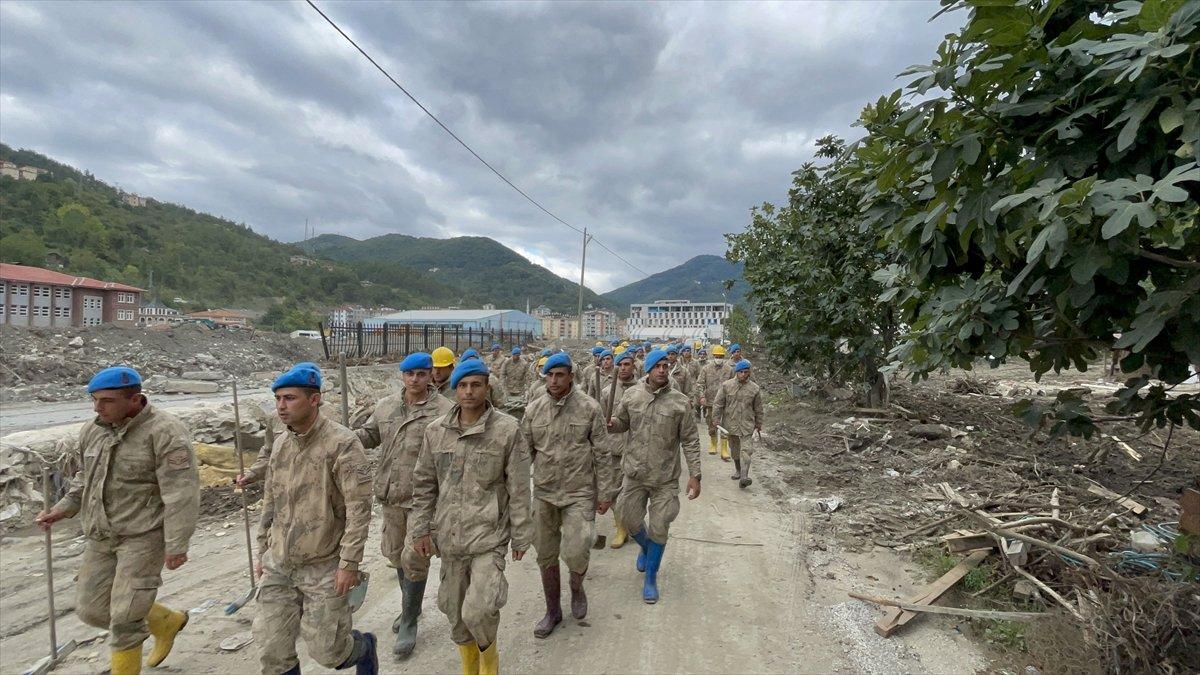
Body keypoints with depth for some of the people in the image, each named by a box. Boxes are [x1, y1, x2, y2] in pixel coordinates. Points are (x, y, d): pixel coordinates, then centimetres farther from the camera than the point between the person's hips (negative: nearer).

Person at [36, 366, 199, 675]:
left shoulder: (165, 432, -19)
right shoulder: (93, 431, 4)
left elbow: (181, 493, -21)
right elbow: (86, 479, 21)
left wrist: (176, 545, -21)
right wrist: (62, 509, 6)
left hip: (144, 535, -8)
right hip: (100, 536, 8)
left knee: (124, 615, -4)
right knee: (91, 609, 14)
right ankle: (168, 622, 34)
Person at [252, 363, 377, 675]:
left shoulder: (342, 443, -17)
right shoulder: (280, 443, 5)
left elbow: (359, 509, -18)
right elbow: (270, 503, 15)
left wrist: (349, 563, -18)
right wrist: (262, 552, 16)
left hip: (325, 567, -6)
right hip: (278, 567, 6)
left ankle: (364, 647, 36)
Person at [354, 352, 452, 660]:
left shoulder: (445, 410, -13)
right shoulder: (385, 406, 4)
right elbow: (369, 434, 15)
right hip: (392, 496, 6)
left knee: (414, 559, 0)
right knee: (396, 554, 21)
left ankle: (409, 623, 20)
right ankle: (410, 605, 44)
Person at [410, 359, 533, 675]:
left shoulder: (508, 430, -10)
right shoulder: (436, 430, 1)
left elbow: (519, 490, -5)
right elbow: (424, 484, 10)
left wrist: (521, 536, -2)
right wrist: (421, 528, 7)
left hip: (488, 534, -4)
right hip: (448, 536, 4)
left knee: (477, 611, -15)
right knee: (455, 610, 16)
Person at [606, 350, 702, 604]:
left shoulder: (679, 401, -8)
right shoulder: (632, 395, -3)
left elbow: (690, 440, -5)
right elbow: (621, 421, 10)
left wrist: (695, 475, -8)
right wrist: (609, 424, -14)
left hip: (665, 478, -2)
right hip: (634, 473, 2)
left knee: (658, 530, 7)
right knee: (630, 520, 14)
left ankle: (650, 579, 28)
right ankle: (645, 547, 49)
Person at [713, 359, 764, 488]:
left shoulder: (755, 388, 0)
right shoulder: (726, 385, -3)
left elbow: (758, 409, 9)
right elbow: (718, 404, 0)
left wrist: (759, 424, 14)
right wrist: (717, 421, -3)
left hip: (747, 425, -1)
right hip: (731, 423, 1)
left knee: (746, 450, -13)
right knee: (735, 450, 15)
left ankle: (744, 477, -18)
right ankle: (738, 470, 35)